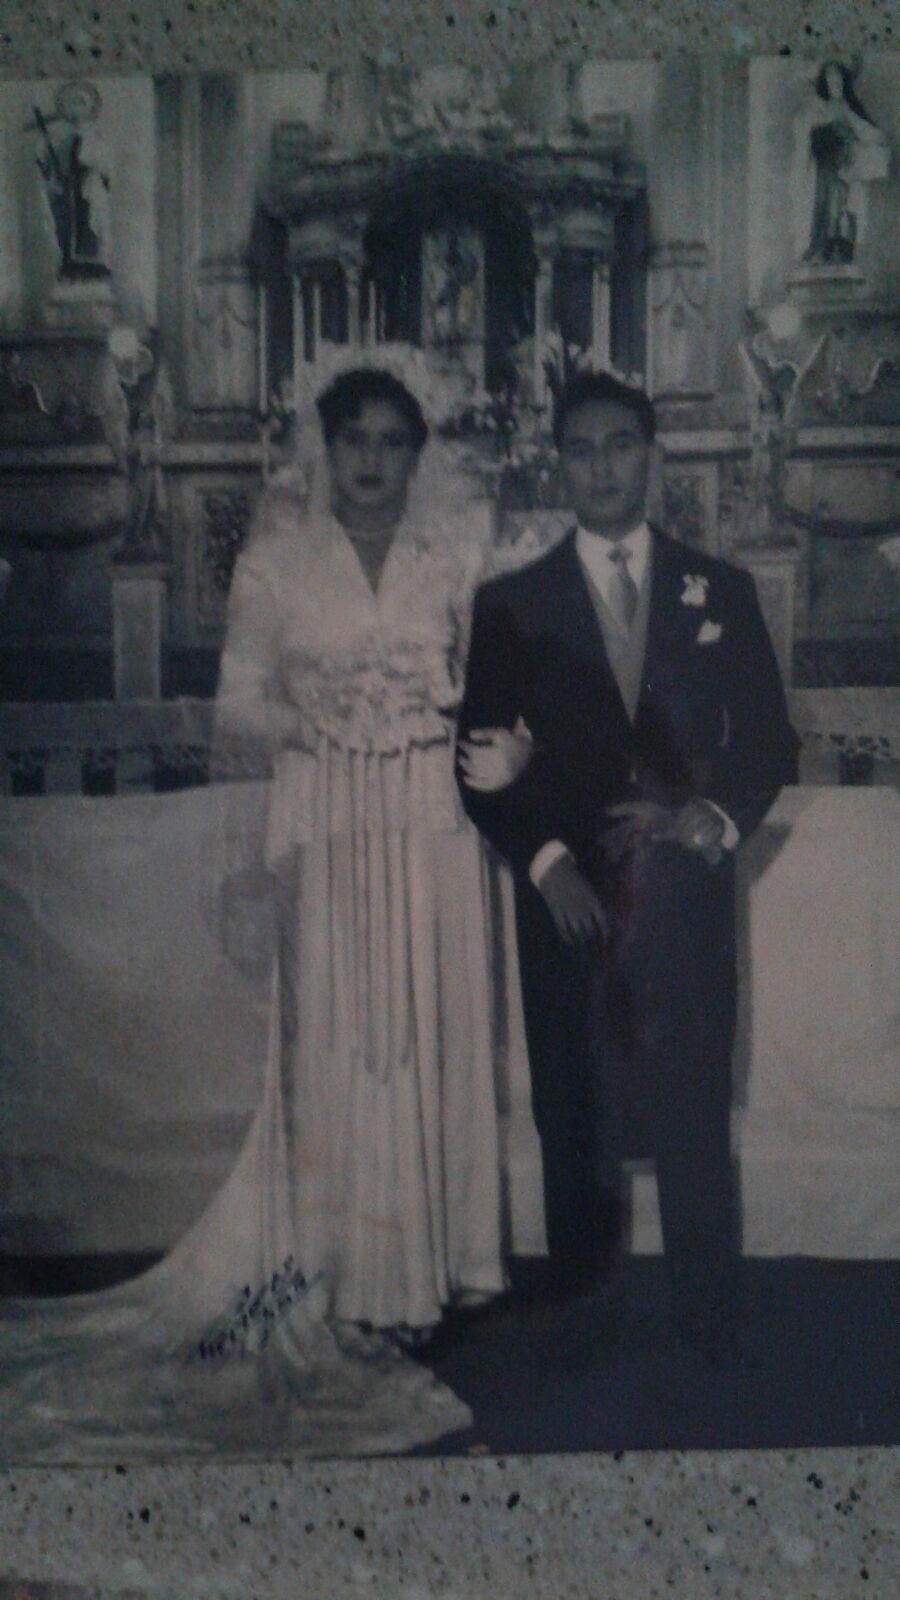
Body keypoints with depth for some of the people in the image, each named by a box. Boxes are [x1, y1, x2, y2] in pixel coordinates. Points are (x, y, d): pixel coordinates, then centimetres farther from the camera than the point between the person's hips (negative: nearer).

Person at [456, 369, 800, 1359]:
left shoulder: (721, 593, 9)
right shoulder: (512, 604, 7)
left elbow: (768, 740, 8)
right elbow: (480, 760, 3)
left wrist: (715, 815, -11)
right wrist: (544, 862, -10)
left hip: (686, 898, 0)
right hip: (568, 901, 0)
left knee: (695, 1122, 3)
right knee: (573, 1122, 6)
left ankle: (708, 1335, 18)